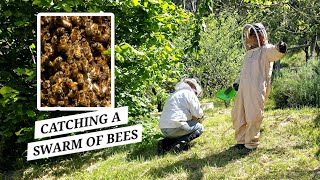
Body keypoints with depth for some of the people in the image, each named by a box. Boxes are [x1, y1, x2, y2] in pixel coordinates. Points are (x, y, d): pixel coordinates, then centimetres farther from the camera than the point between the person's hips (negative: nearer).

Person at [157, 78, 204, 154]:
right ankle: (181, 142, -12)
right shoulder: (189, 93, 0)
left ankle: (165, 143, 9)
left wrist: (192, 118, 19)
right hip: (174, 127, -8)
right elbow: (197, 113, -5)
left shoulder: (174, 94, 26)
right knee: (199, 127, 8)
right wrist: (200, 116, 17)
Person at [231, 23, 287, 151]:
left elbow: (276, 53, -26)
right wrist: (237, 82, 23)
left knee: (253, 117, -3)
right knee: (237, 116, 12)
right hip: (243, 89, 8)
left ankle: (251, 144, 11)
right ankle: (241, 141, 27)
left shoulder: (266, 50, -4)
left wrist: (280, 49, -48)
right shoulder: (249, 52, 20)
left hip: (257, 90, -8)